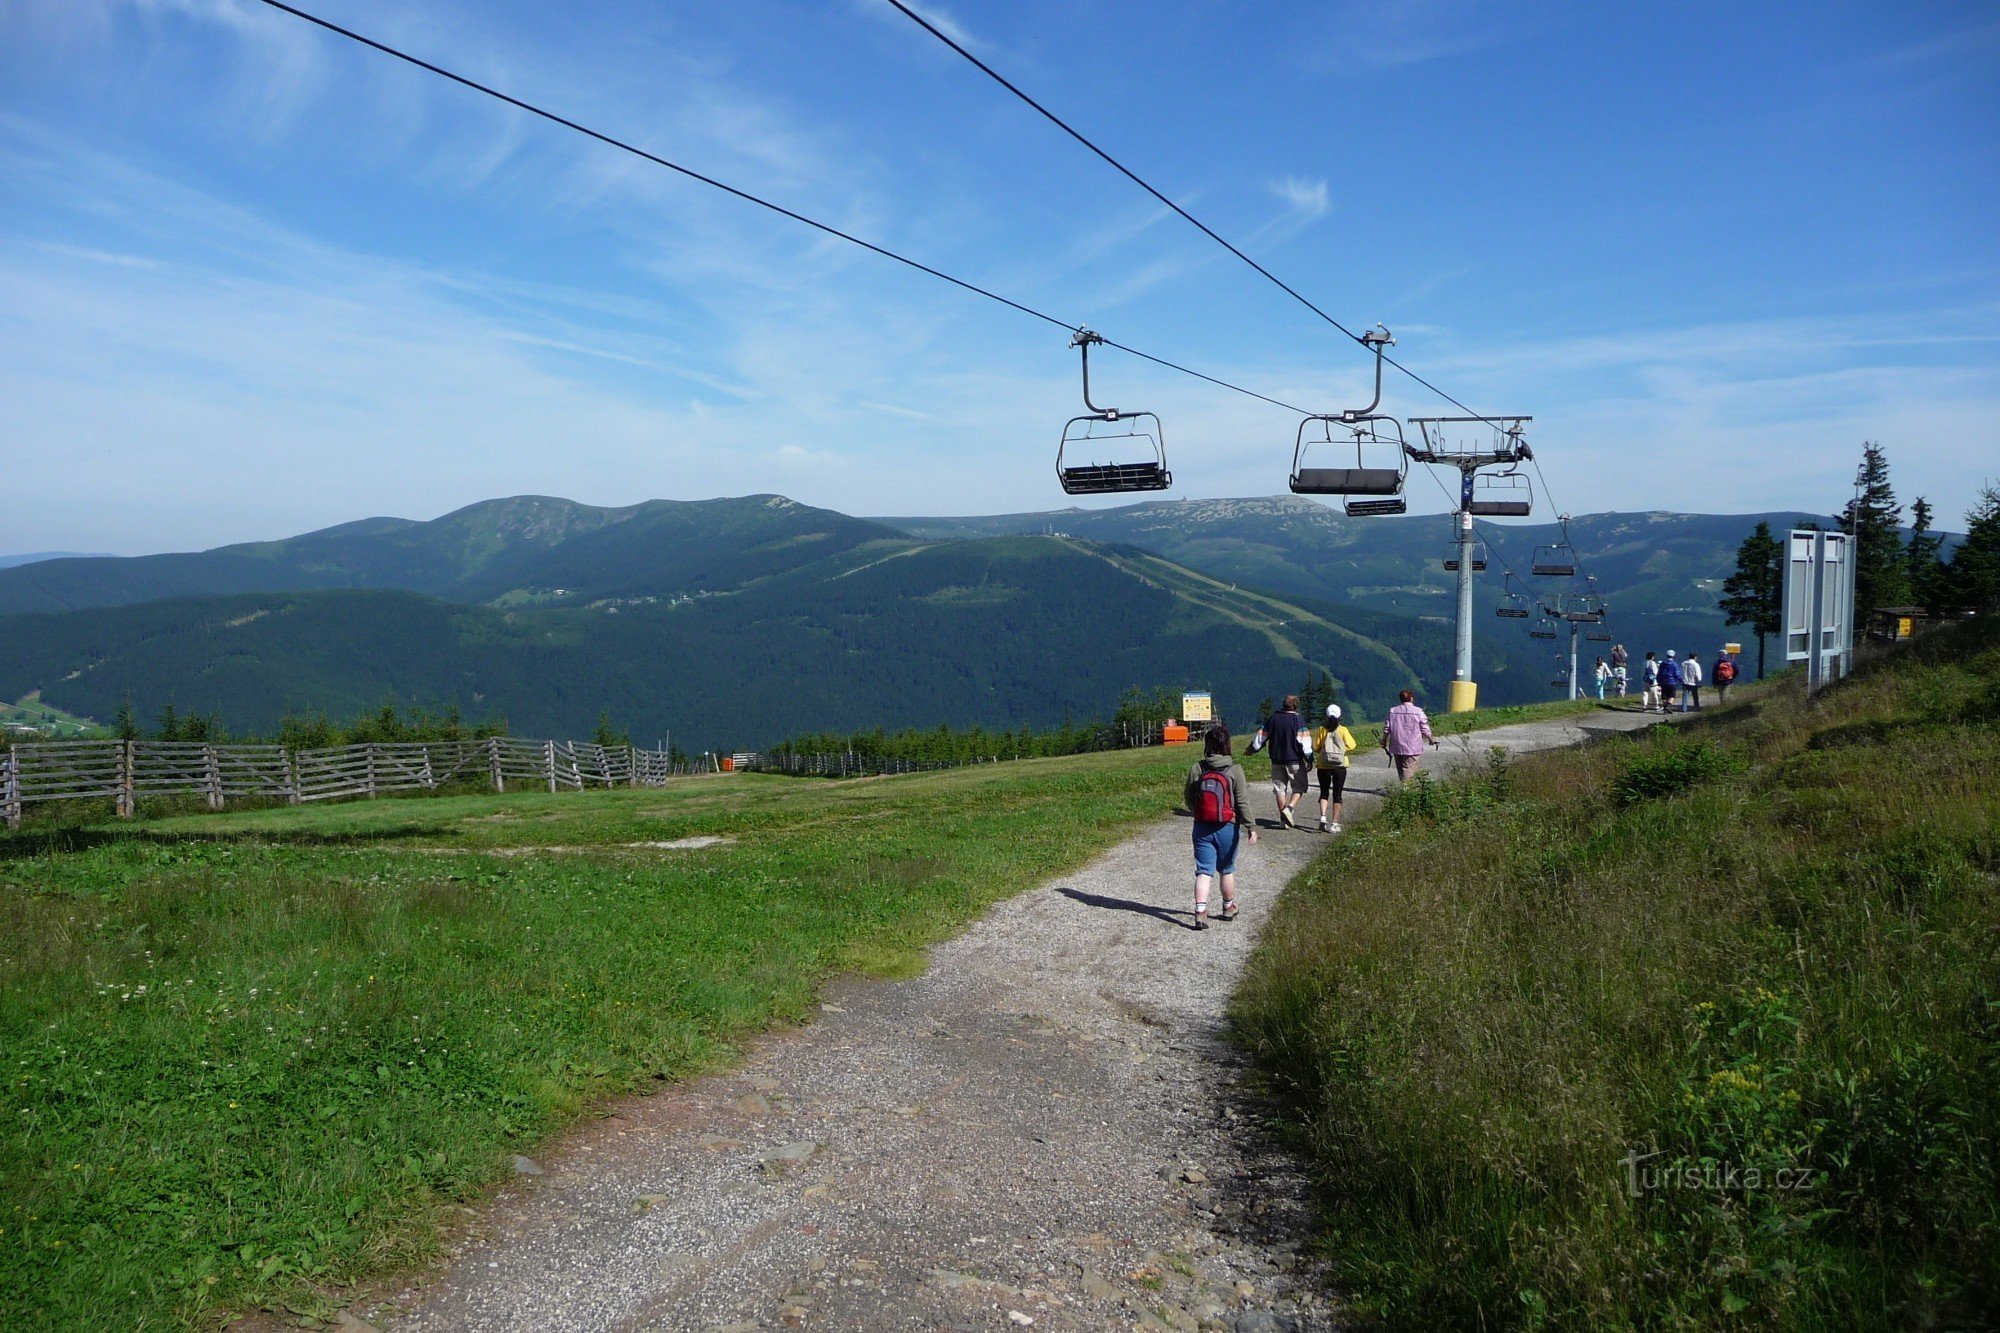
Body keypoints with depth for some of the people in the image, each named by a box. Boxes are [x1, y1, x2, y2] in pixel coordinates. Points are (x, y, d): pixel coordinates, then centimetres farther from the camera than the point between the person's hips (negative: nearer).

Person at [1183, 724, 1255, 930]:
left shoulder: (1196, 769, -5)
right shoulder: (1234, 770, -11)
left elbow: (1189, 800, 3)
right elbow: (1242, 802, -11)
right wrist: (1251, 827, -5)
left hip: (1202, 828, 1)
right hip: (1227, 828, -1)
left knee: (1203, 871, 2)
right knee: (1227, 870, 17)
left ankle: (1200, 912, -13)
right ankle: (1228, 909, 33)